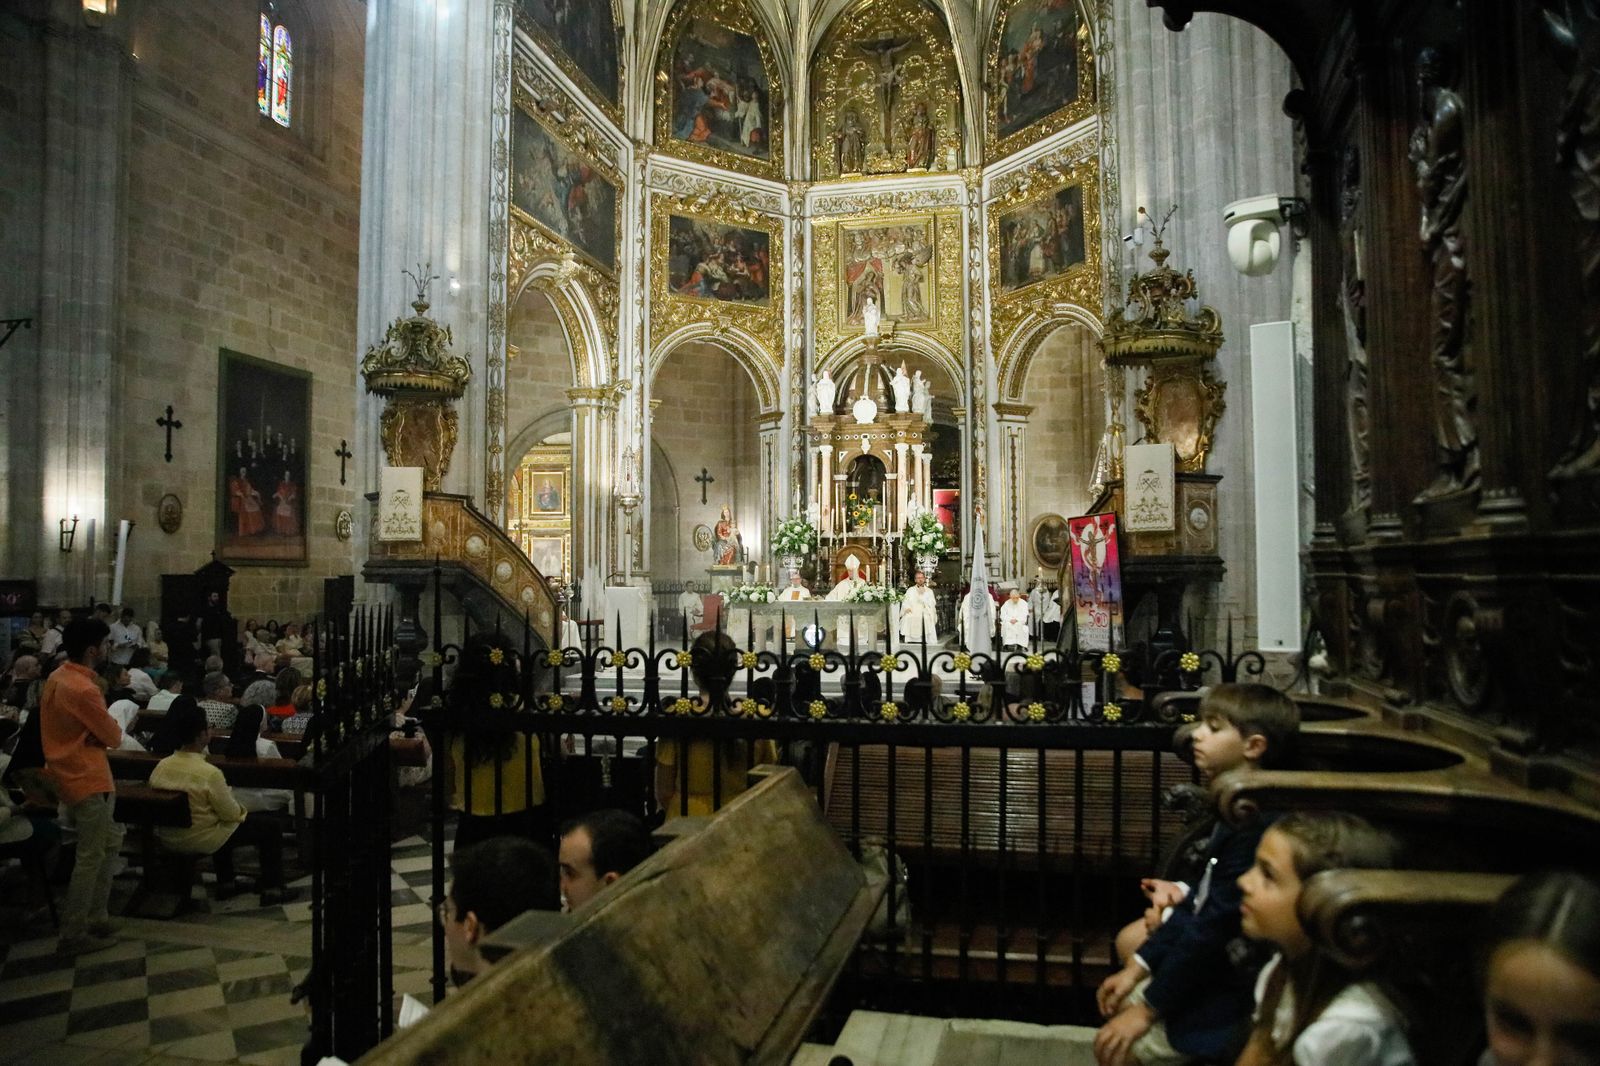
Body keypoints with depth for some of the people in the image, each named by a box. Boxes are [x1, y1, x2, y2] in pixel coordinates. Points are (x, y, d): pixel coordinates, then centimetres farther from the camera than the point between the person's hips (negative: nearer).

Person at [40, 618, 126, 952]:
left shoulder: (58, 677, 7)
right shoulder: (83, 690, -24)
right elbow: (113, 737, -16)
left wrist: (102, 727, -2)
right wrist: (113, 726, 3)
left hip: (71, 772, 10)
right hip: (87, 780, -10)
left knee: (110, 842, 19)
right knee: (91, 858, 0)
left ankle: (96, 916, 26)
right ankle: (74, 935, 9)